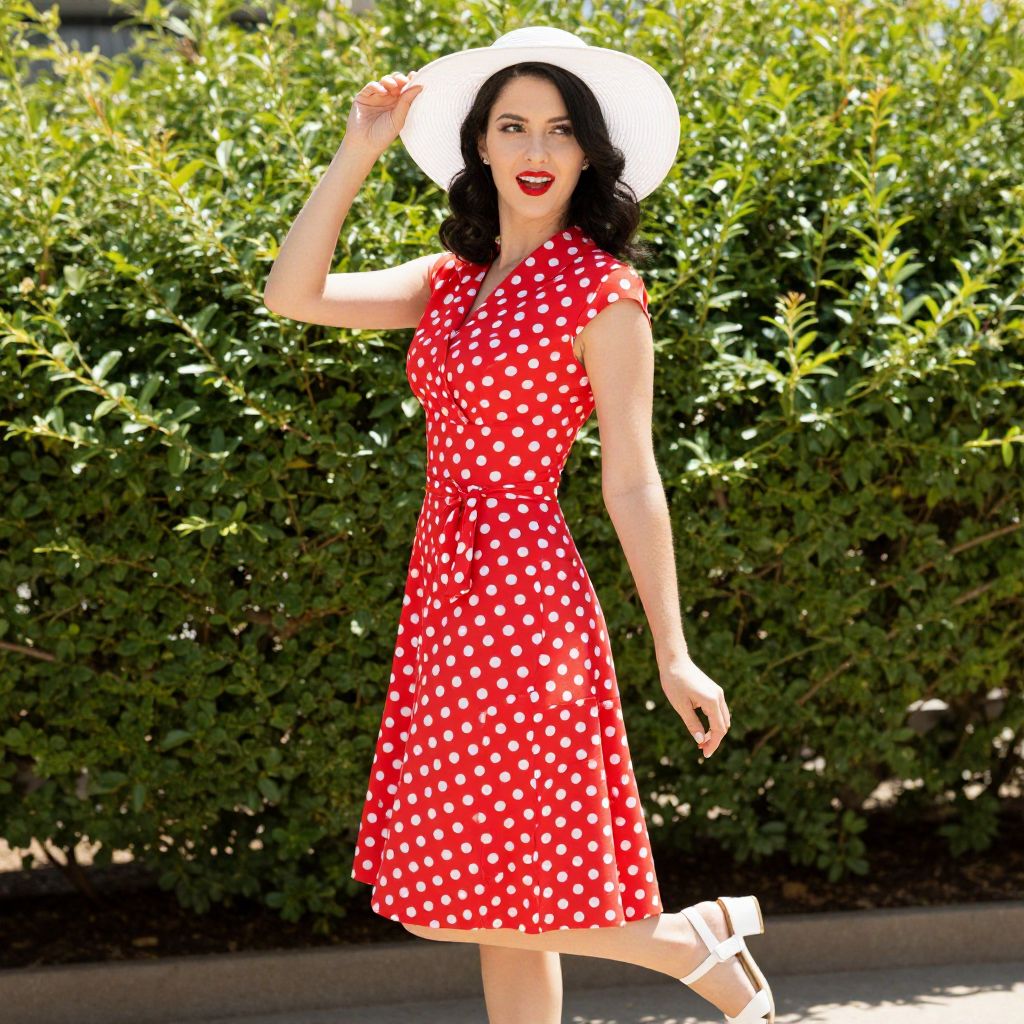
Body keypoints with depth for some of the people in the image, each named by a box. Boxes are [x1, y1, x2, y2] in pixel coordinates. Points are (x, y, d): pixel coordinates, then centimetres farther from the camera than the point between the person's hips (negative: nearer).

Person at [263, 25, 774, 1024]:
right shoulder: (455, 278, 11)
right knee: (495, 898, 11)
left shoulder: (600, 292, -9)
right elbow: (292, 295, 3)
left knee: (469, 889, -6)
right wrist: (355, 154, -2)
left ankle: (697, 940, 9)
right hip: (442, 585, 7)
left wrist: (672, 656, -9)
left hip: (520, 592, -7)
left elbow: (631, 485, -9)